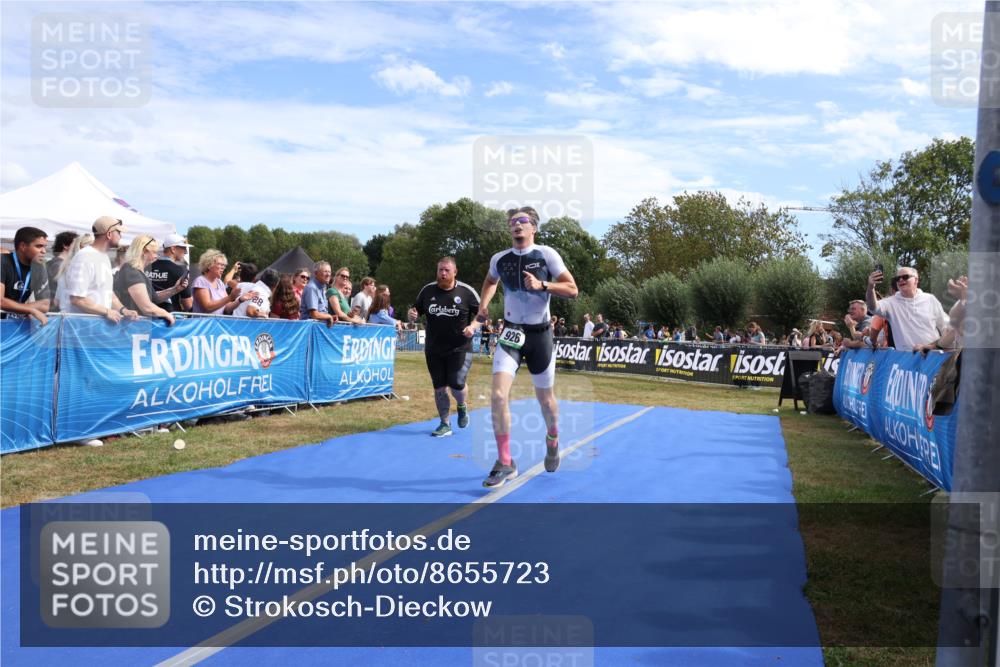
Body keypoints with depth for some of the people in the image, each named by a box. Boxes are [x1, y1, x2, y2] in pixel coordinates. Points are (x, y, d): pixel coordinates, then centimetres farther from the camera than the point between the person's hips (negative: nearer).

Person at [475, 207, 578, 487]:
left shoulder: (546, 255, -8)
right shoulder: (499, 259, 1)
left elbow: (572, 290, -9)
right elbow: (490, 281, 24)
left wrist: (542, 285, -22)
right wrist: (484, 304, 7)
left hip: (539, 335, -1)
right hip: (511, 333, 2)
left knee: (545, 399, 12)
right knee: (499, 394, -16)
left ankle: (552, 439, 45)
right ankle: (505, 463, -8)